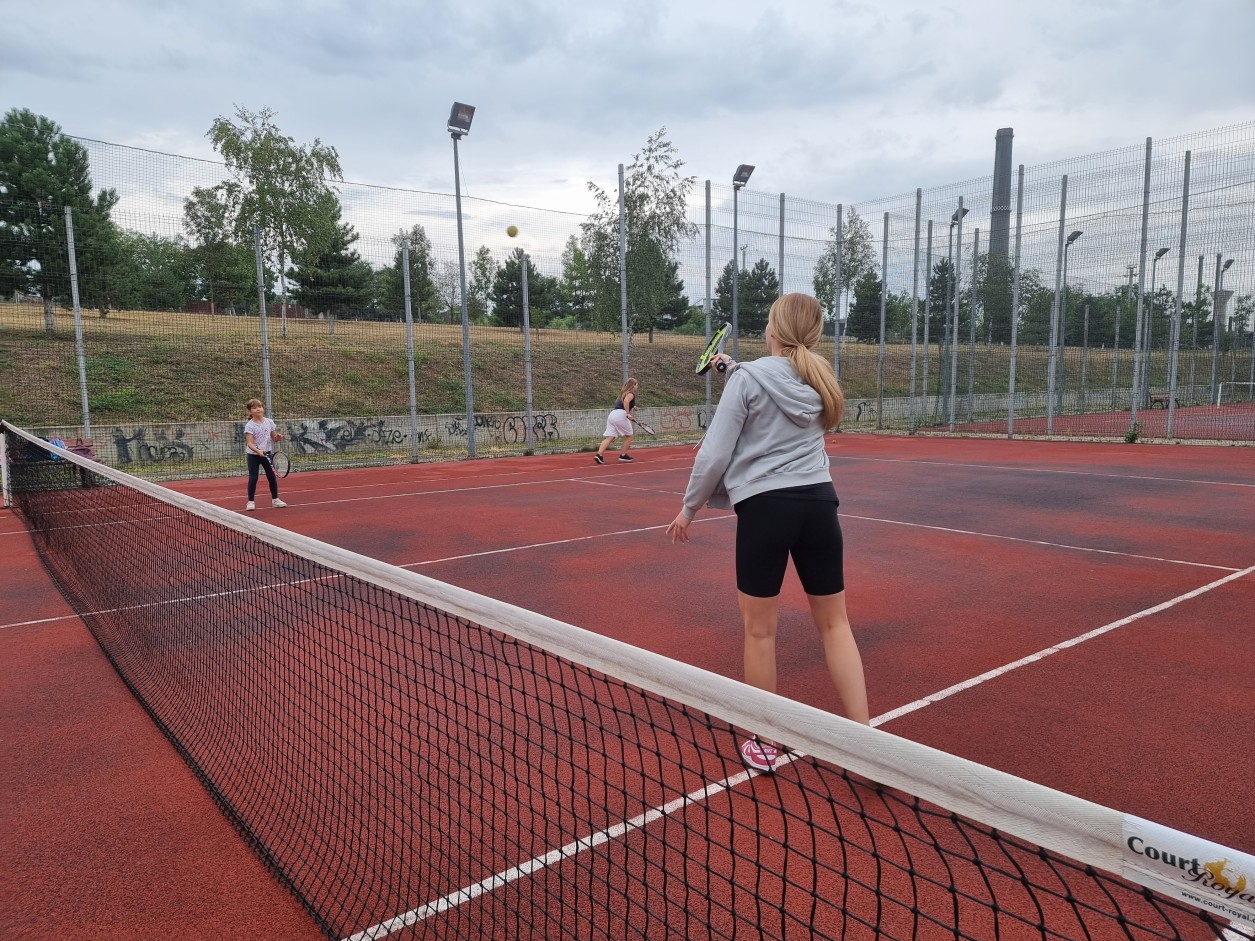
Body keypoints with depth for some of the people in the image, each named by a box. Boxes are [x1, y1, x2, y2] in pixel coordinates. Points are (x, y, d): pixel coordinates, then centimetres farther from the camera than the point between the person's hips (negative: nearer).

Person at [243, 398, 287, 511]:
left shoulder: (269, 422, -1)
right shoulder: (249, 425, -14)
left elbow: (274, 438, 9)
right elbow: (250, 443, -21)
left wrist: (278, 437, -14)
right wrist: (258, 451, -37)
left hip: (267, 454, 4)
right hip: (253, 455, -4)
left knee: (272, 476, 8)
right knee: (253, 478, -2)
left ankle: (275, 499, 21)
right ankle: (251, 501, 8)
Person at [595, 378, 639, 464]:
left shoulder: (624, 393, 27)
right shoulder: (631, 394, 1)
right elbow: (626, 401, -19)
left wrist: (632, 407, 28)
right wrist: (628, 413, -19)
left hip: (612, 414, 7)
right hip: (620, 415, -7)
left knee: (609, 437, -1)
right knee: (629, 435, 10)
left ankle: (599, 454, -17)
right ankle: (623, 455, 12)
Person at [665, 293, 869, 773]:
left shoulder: (749, 378, -6)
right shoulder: (819, 381, 9)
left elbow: (715, 454, -7)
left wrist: (689, 507, 4)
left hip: (765, 506, -5)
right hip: (819, 502, 5)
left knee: (760, 629, 9)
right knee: (835, 623, 13)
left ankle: (763, 744, 22)